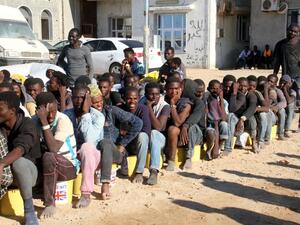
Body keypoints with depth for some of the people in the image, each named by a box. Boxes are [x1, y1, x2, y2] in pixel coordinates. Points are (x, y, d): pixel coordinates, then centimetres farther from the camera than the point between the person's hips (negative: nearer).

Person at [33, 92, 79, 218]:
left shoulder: (63, 120, -18)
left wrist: (44, 121, -30)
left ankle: (50, 203, -23)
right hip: (48, 166, 4)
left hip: (69, 166, -4)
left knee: (49, 157, -35)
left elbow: (53, 149, -29)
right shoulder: (35, 120, -1)